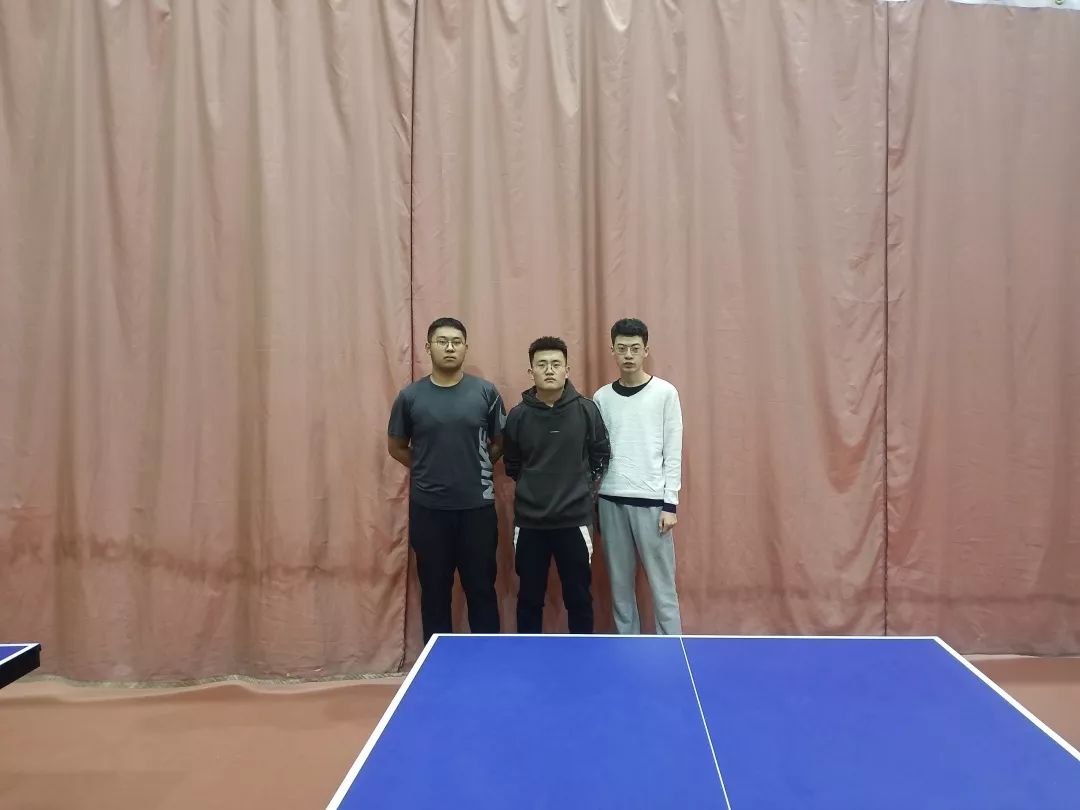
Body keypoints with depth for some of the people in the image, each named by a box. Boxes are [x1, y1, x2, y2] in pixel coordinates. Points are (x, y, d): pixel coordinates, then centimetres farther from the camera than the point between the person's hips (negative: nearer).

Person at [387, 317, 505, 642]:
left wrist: (476, 467, 1)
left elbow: (501, 443, 9)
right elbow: (396, 447, 11)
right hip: (428, 508, 0)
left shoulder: (485, 393, -1)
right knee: (435, 591, 11)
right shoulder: (410, 396, 0)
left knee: (481, 589, 9)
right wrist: (429, 469, 5)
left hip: (477, 506, 0)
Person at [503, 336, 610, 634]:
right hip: (529, 521, 1)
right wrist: (533, 488, 10)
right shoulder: (518, 415, -3)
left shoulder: (586, 410, -5)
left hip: (574, 519, 0)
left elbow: (601, 455, 8)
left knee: (578, 597, 10)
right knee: (529, 598, 12)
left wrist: (583, 486, 4)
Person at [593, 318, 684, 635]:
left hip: (651, 501, -3)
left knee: (662, 585, 1)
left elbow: (673, 453, -2)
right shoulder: (602, 397, 7)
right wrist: (590, 502, 8)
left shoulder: (665, 393, -1)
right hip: (611, 500, 3)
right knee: (620, 584, 10)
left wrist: (670, 504, -7)